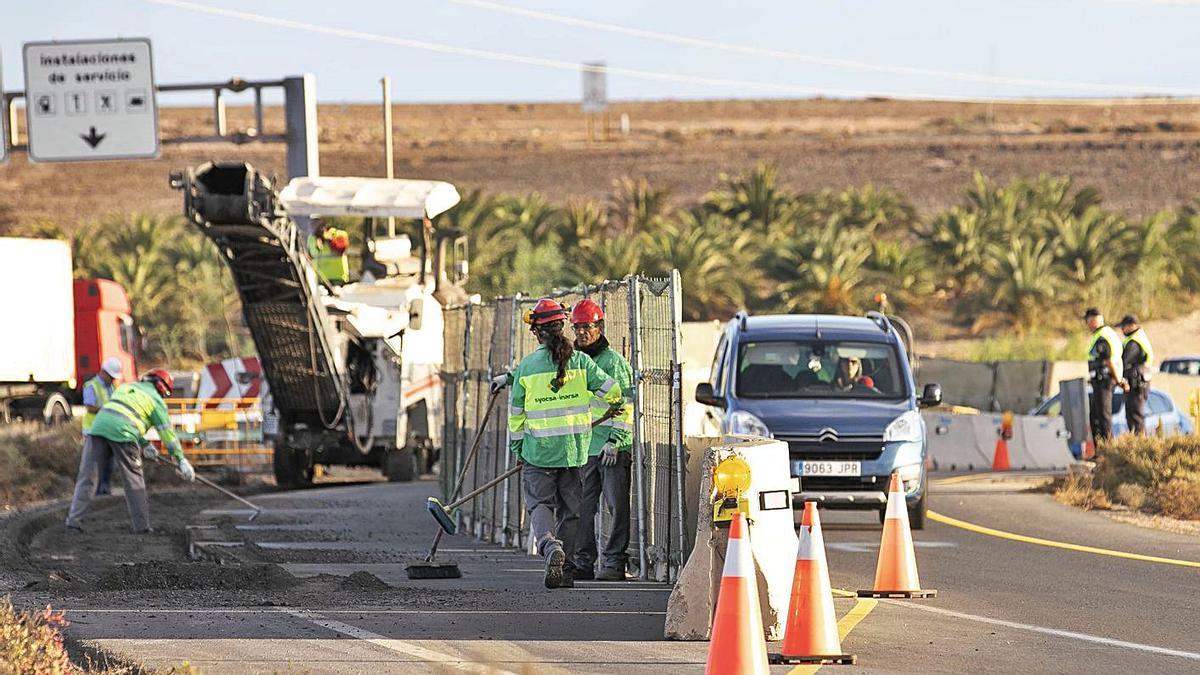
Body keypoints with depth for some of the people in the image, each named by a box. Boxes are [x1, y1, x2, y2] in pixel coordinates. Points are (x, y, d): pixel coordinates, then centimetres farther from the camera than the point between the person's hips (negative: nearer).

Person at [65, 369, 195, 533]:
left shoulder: (126, 387, 32)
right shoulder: (155, 400, 14)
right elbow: (167, 433, 14)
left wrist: (144, 445, 41)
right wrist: (181, 460, 19)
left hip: (98, 427, 5)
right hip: (122, 433, -5)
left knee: (87, 477, 3)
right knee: (134, 479, 9)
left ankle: (74, 519, -6)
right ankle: (141, 525, 12)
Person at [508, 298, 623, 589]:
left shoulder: (527, 366, -3)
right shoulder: (580, 361, -2)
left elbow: (516, 412, 3)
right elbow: (612, 391, -1)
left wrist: (517, 448, 16)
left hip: (539, 449, -2)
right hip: (575, 449, 2)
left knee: (540, 503, 2)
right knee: (570, 510, 12)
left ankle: (549, 545, -27)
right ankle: (566, 569, 12)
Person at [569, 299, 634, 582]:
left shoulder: (613, 361, -5)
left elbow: (625, 405, -10)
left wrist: (614, 441, -17)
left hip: (613, 449, -7)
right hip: (585, 449, 7)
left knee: (617, 506, -5)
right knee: (584, 508, 7)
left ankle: (614, 562, -3)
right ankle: (583, 563, 11)